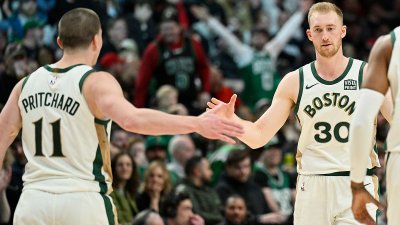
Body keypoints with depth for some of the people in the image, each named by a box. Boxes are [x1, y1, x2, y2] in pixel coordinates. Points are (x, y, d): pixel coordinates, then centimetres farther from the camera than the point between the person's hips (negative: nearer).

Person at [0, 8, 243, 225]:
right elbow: (132, 119, -26)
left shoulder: (27, 84, 9)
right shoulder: (96, 82, -8)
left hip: (34, 200, 4)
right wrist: (197, 124, -26)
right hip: (82, 200, -4)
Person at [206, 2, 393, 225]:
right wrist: (231, 119, -16)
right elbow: (258, 136, 4)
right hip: (312, 187, 2)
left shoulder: (368, 75, -1)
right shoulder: (294, 82, 5)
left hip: (355, 186, -2)